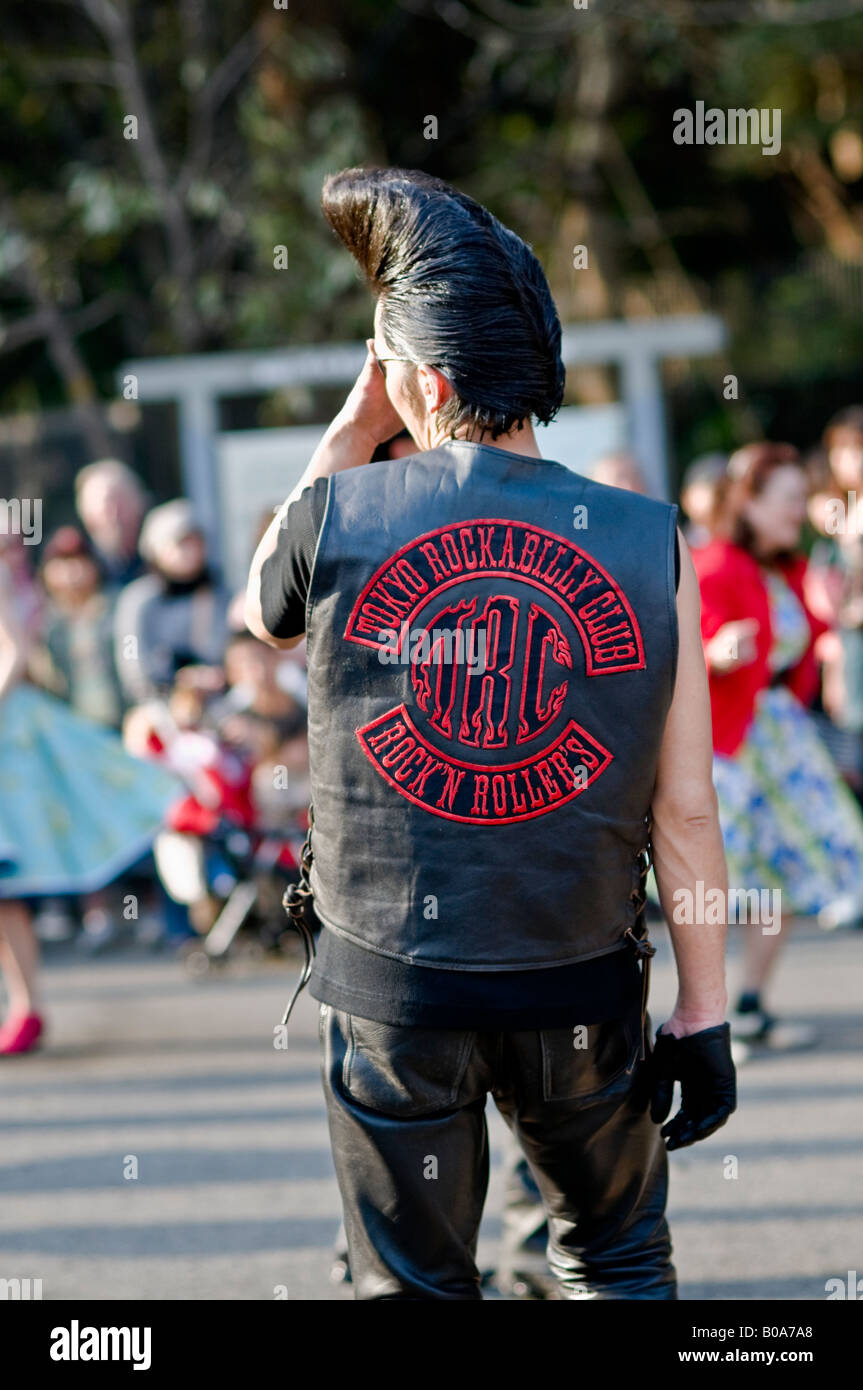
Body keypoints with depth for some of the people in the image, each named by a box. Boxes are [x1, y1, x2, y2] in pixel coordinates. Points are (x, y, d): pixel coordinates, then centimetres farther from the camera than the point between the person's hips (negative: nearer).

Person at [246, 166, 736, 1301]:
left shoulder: (335, 519, -10)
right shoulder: (650, 547, -8)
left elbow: (261, 608, 16)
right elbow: (684, 812, -6)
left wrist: (353, 428, 14)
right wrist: (704, 1014, 2)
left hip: (391, 988, 0)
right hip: (582, 990, 1)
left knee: (413, 1286, 12)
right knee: (622, 1261, 19)